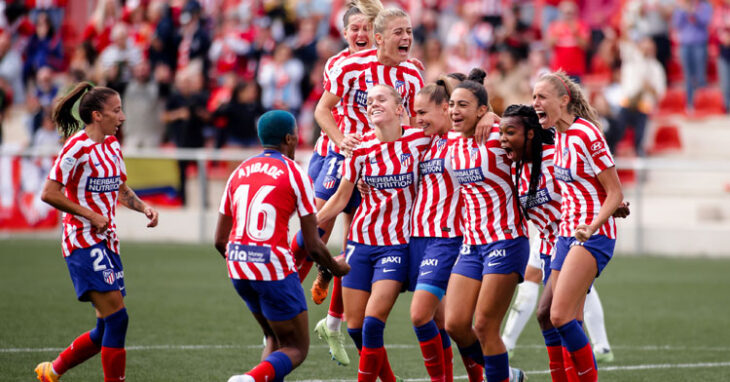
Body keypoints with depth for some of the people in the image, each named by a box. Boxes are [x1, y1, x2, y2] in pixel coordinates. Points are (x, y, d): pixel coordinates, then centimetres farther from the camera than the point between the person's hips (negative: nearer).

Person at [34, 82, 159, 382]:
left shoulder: (112, 145, 12)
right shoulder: (78, 147, -13)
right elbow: (49, 193, -15)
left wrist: (143, 207, 6)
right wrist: (90, 215, -16)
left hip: (107, 241, 9)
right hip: (83, 242, -8)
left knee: (107, 329, 8)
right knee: (117, 318, -16)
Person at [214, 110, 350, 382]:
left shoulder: (239, 172, 12)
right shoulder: (295, 175, -4)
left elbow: (219, 240, 13)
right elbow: (313, 245, -5)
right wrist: (337, 269, 14)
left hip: (237, 268, 6)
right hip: (274, 269, -6)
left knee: (275, 339, 25)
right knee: (297, 349, 4)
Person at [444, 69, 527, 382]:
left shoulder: (498, 138, -12)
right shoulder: (454, 146, 8)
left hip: (506, 242, -7)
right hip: (471, 244, 7)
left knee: (484, 327, -9)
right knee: (455, 324, -1)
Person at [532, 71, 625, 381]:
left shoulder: (586, 135, -16)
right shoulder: (559, 135, 9)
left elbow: (615, 194, -16)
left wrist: (591, 227, -29)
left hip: (592, 237, -9)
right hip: (566, 235, 9)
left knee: (560, 316, -18)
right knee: (562, 322, 4)